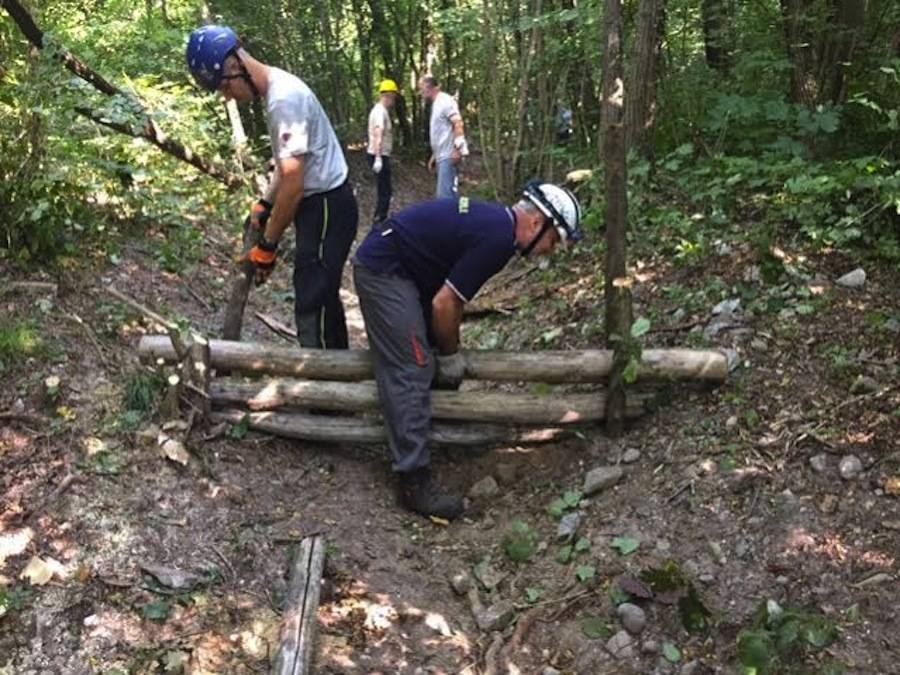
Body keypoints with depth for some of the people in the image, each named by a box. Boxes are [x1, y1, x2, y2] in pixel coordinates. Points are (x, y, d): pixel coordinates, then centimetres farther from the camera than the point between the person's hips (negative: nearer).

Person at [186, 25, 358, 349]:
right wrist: (264, 204, 14)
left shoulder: (284, 98, -22)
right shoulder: (278, 89, 9)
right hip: (319, 204, 10)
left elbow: (293, 180, -24)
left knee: (311, 304, -10)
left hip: (327, 206, -10)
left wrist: (268, 244, -17)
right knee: (322, 297, 17)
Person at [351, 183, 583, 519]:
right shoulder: (498, 239, -22)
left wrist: (449, 348, 16)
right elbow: (444, 304, -20)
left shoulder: (495, 220, 8)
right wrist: (450, 355, -4)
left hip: (393, 264, 11)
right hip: (383, 270, -11)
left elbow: (451, 294, 14)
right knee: (411, 373, -12)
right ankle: (414, 482, -9)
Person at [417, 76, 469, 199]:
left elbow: (458, 124, -19)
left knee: (446, 196, -15)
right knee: (442, 195, 11)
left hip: (449, 156, -10)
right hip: (442, 156, 10)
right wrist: (434, 155, 24)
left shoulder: (445, 101, -9)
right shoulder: (436, 104, 21)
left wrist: (457, 149, -26)